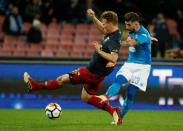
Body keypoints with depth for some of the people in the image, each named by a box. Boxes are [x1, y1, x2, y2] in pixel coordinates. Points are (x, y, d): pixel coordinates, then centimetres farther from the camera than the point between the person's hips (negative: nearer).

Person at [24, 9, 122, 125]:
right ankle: (113, 111, 12)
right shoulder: (114, 32, 2)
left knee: (62, 79, 5)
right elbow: (102, 29, 25)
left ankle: (35, 86, 19)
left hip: (93, 73, -10)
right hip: (98, 73, 10)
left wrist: (99, 51, -35)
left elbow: (113, 59, -42)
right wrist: (93, 17, 12)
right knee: (86, 97, 21)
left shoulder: (114, 40, -28)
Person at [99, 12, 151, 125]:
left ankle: (120, 117, -1)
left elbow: (130, 43, -37)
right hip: (130, 63, 6)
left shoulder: (143, 35, -20)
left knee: (131, 93, -12)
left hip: (142, 66, -6)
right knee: (119, 79, -23)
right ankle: (106, 97, -48)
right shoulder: (132, 30, 5)